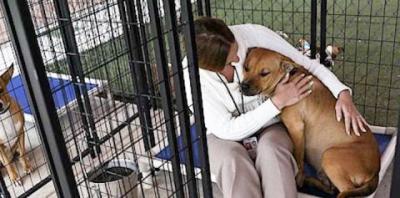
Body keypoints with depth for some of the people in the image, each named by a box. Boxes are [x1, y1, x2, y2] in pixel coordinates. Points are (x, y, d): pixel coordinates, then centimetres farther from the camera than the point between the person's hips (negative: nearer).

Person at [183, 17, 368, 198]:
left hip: (270, 125, 1)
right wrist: (278, 102, -27)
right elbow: (227, 130, -23)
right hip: (223, 134, -1)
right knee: (232, 161, -35)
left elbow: (309, 65, -9)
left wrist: (343, 94, -23)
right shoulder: (193, 73, -23)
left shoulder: (255, 35, -20)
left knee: (271, 150, -34)